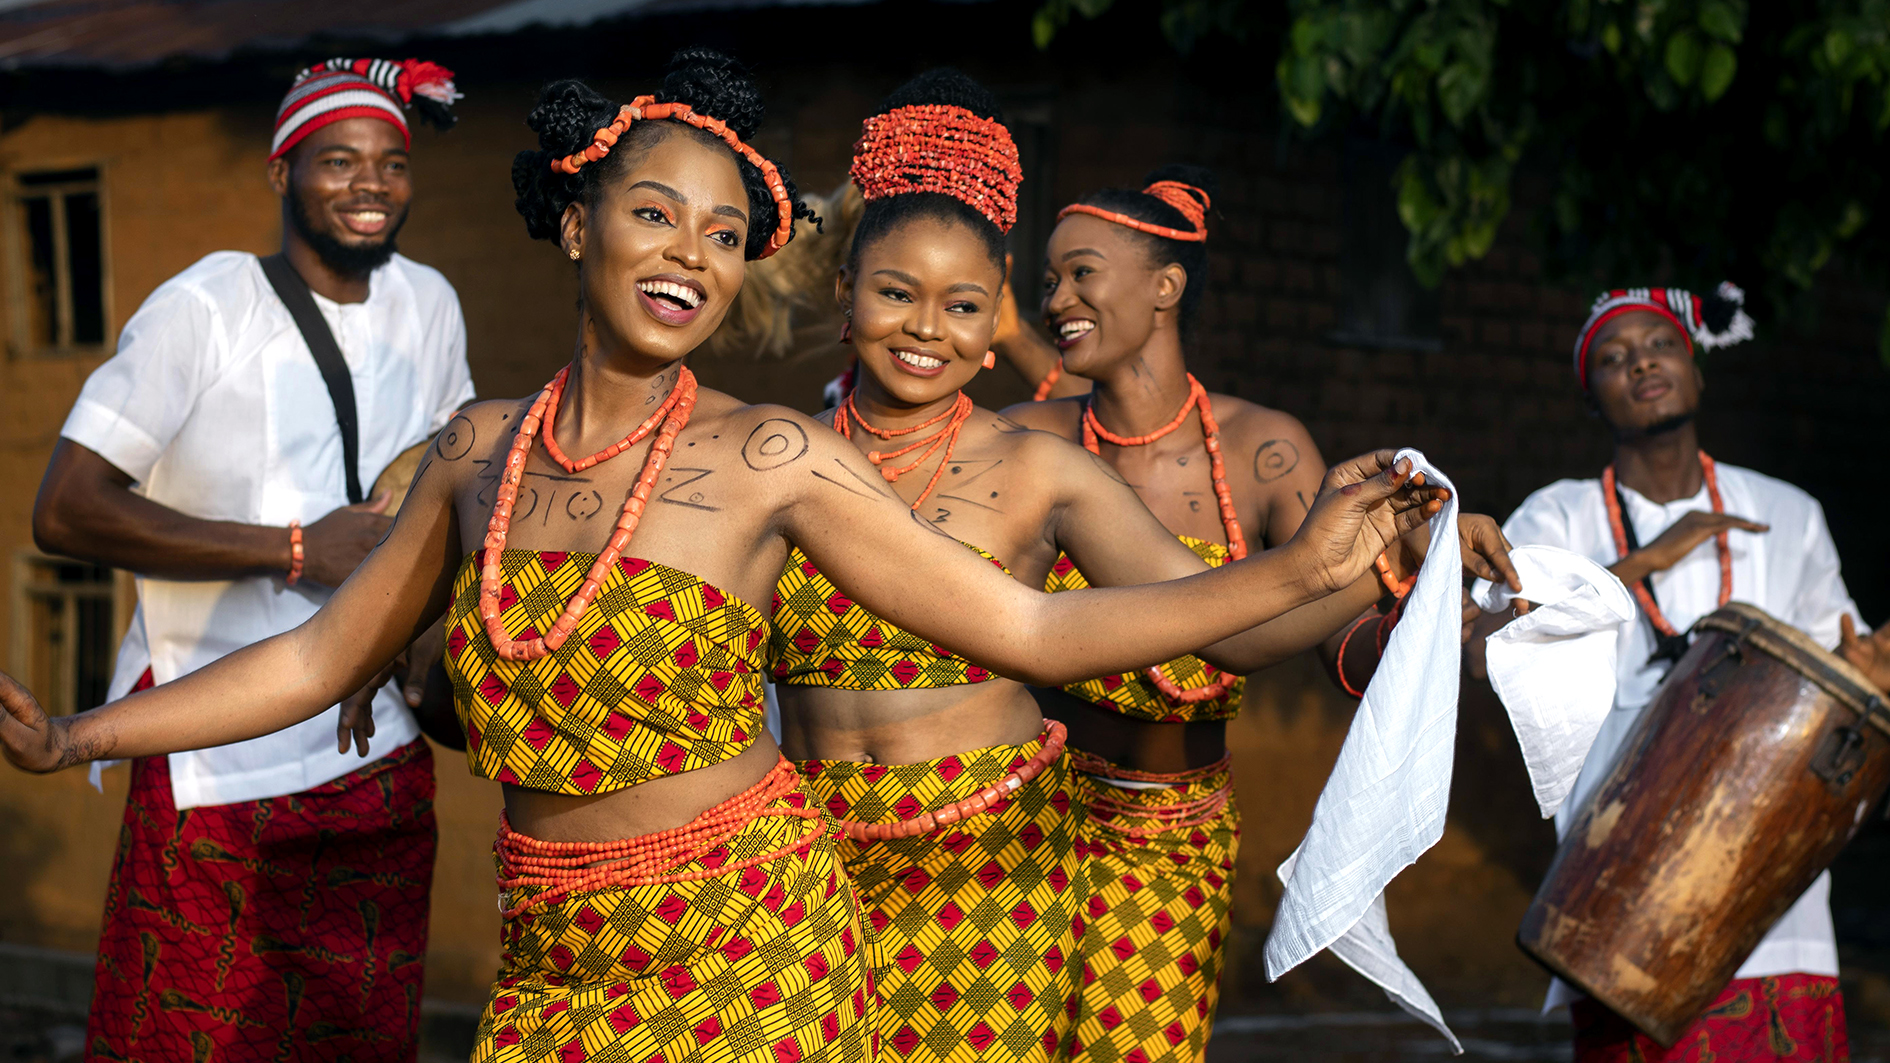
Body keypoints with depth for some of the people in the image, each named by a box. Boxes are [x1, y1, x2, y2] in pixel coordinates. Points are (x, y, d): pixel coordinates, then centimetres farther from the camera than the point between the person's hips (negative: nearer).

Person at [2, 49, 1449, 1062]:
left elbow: (1037, 631, -7)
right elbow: (323, 657, 13)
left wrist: (1300, 568, -14)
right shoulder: (483, 449, 3)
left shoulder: (772, 460, -8)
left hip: (744, 946, -3)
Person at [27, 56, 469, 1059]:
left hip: (381, 760, 5)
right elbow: (64, 511, -18)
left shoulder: (428, 305, 6)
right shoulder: (205, 308, -11)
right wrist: (293, 551, -19)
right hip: (219, 767, -5)